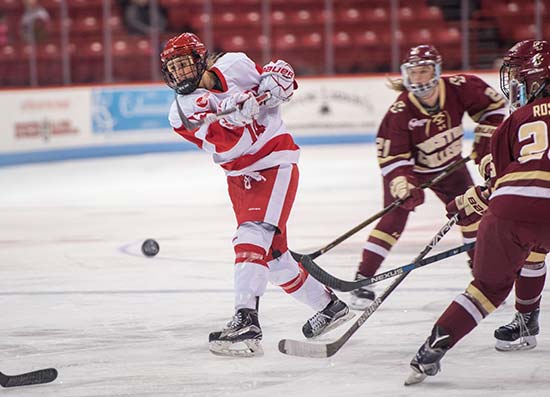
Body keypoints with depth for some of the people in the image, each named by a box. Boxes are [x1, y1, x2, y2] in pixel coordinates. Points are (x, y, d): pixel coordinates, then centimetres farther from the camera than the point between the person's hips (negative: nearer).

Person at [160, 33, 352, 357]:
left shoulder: (233, 66, -4)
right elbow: (222, 141, -19)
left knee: (253, 236, -22)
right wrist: (233, 110, -37)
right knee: (272, 254, 10)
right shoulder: (182, 113, -2)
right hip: (240, 176, 5)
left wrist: (274, 81, -11)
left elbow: (280, 73, 11)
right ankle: (328, 306, 30)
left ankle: (246, 323, -31)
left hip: (275, 164, -5)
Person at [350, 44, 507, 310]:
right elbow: (390, 156, -28)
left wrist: (485, 140, -10)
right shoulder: (400, 111, -31)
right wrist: (403, 185, -41)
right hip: (409, 168, -4)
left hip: (449, 165, 4)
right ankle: (362, 281, -16)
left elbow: (493, 105, -5)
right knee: (394, 217, -18)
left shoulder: (460, 88, -23)